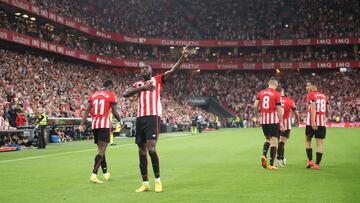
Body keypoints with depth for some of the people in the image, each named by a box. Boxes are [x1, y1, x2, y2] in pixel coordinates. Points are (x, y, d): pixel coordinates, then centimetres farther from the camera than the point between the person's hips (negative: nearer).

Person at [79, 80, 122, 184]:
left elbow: (87, 110, 8)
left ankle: (105, 173, 28)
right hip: (104, 124, -6)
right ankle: (94, 175, -20)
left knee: (101, 149, 17)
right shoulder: (111, 95, 1)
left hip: (94, 125, 6)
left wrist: (82, 124, 4)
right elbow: (114, 112, -1)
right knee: (101, 150, -8)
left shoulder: (93, 95, 15)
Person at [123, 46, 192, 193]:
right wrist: (141, 88, -9)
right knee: (142, 151, 7)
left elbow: (173, 71, -3)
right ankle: (145, 183, 14)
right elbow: (125, 94, 3)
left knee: (151, 148, -16)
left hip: (152, 117, -5)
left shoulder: (157, 80, 10)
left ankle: (158, 180, -3)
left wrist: (183, 58, -18)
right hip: (140, 118, 5)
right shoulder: (137, 84, 20)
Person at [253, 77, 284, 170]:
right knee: (274, 141, 1)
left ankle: (264, 155, -3)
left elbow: (255, 106, 4)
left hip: (264, 120, 5)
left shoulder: (260, 93, 6)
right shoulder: (277, 94, -6)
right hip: (273, 120, -4)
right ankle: (271, 164, 0)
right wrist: (281, 122, -2)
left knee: (268, 139, 21)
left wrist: (256, 115, 20)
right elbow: (279, 109, -7)